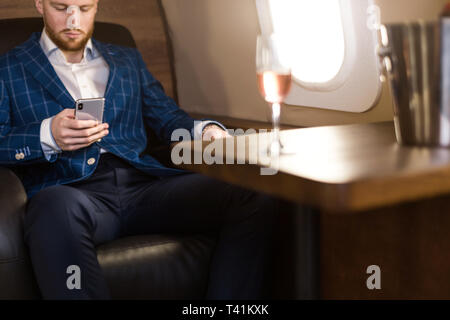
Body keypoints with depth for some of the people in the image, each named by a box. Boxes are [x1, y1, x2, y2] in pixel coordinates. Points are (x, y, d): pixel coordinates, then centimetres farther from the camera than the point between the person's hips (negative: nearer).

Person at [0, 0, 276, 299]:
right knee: (58, 208, -43)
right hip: (70, 190, -3)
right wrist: (47, 135, -12)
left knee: (255, 201, -22)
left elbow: (168, 118, 26)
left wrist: (205, 130, 3)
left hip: (144, 184, 4)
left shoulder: (128, 60, 29)